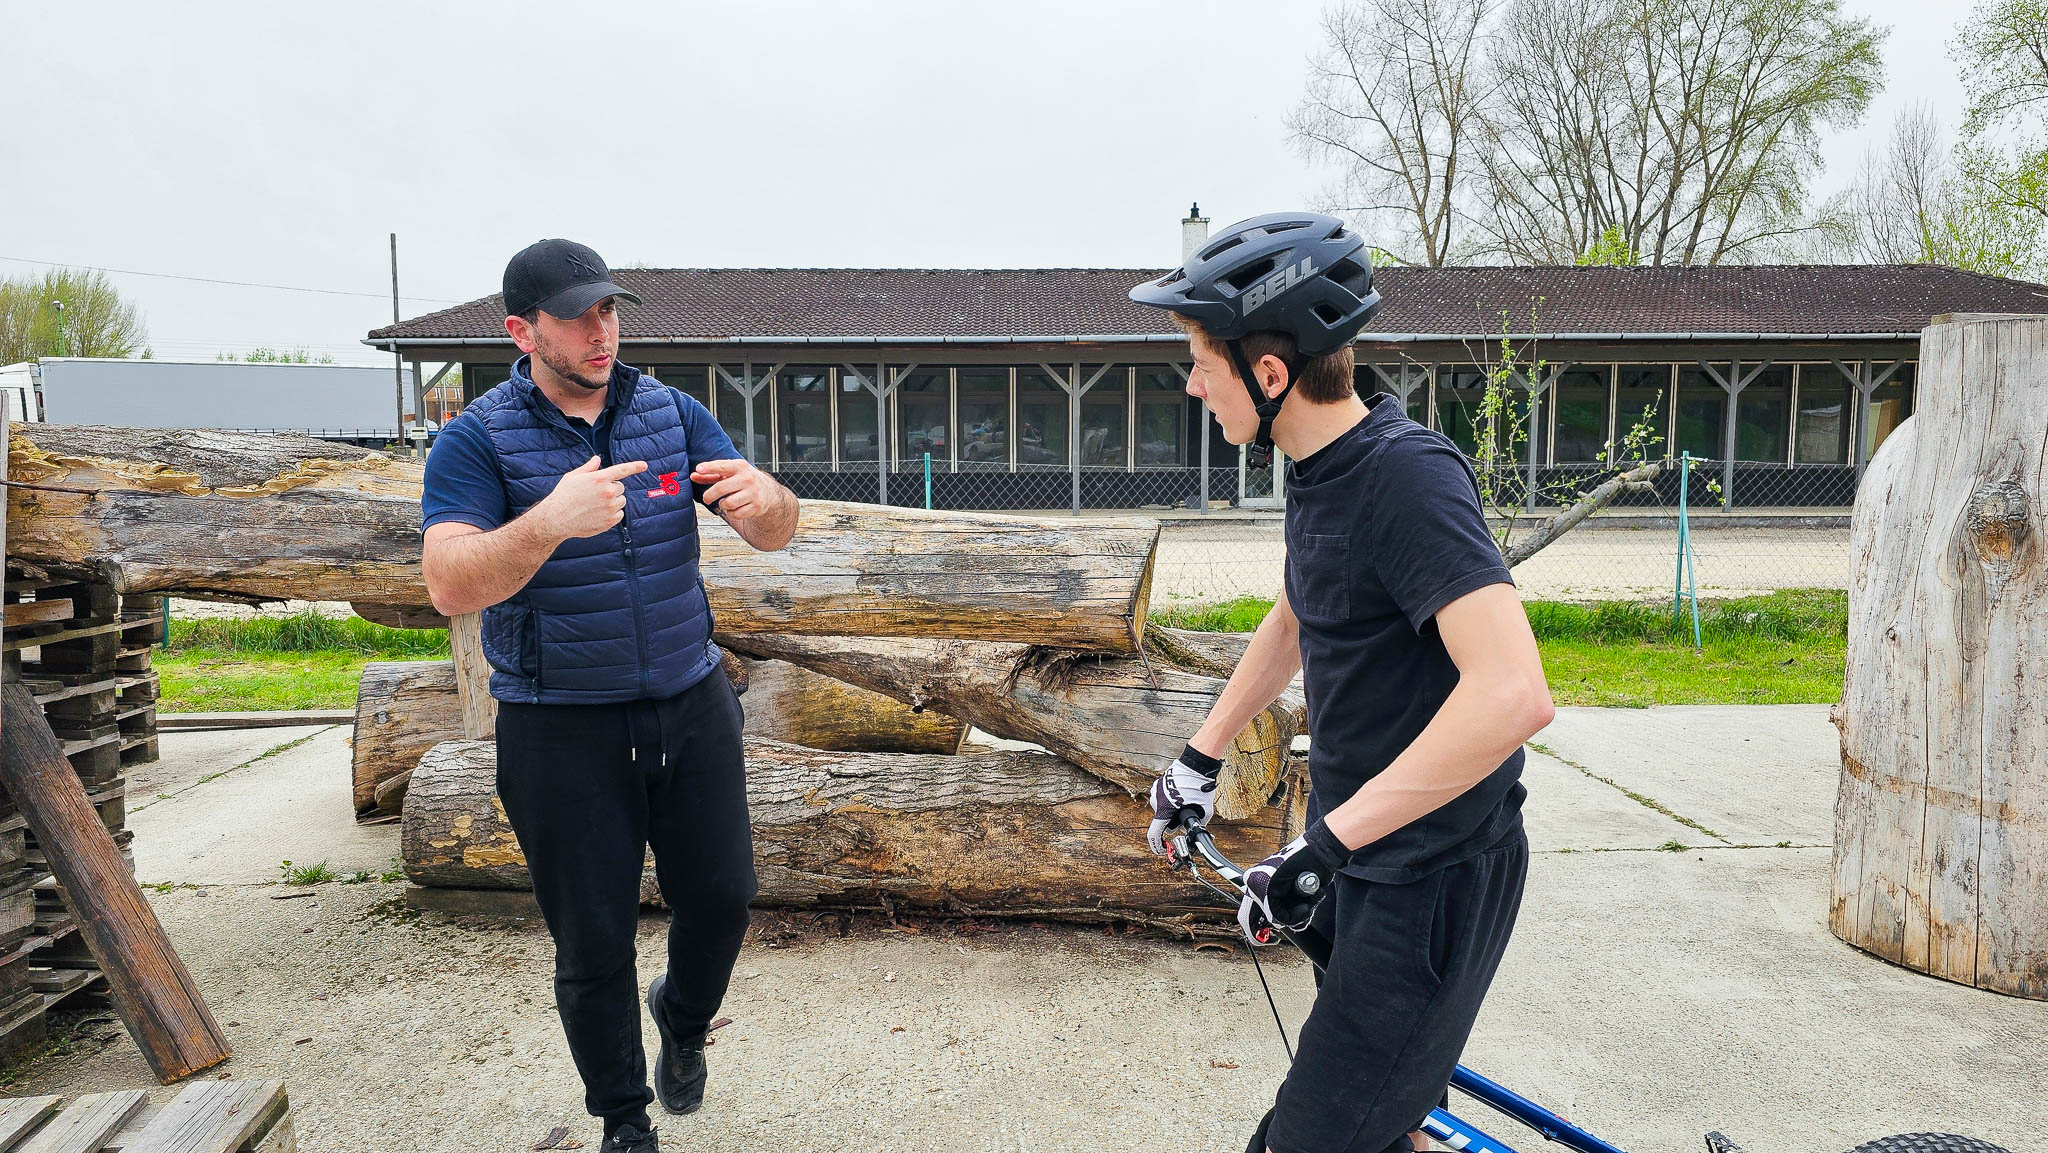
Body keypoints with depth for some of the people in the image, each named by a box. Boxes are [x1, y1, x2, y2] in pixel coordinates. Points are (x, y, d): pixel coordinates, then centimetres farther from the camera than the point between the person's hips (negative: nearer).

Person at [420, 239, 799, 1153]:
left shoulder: (672, 413, 2)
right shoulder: (478, 440, -8)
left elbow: (776, 535, -4)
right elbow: (450, 585, -21)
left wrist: (765, 500, -29)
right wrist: (550, 523, -39)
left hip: (690, 705, 3)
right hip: (562, 729, -2)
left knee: (722, 898, 9)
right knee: (593, 942, 8)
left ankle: (684, 1018, 43)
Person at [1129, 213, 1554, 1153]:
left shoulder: (1408, 476, -25)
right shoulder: (1321, 470, 5)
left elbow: (1512, 693, -36)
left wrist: (1327, 840, -31)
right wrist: (1200, 760, 22)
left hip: (1433, 877, -9)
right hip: (1367, 857, 9)